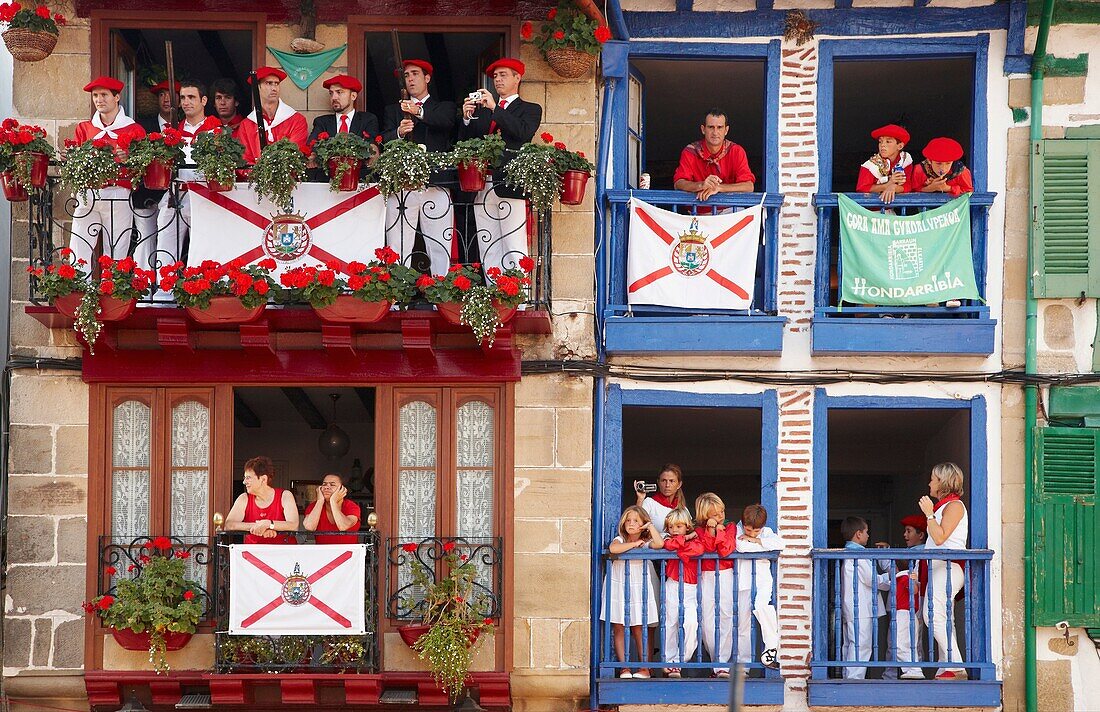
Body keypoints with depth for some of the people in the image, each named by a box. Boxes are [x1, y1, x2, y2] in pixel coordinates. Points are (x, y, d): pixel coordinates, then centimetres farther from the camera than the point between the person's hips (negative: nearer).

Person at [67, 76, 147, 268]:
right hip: (87, 193, 2)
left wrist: (126, 159, -19)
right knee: (78, 256, -6)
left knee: (116, 257, -3)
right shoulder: (84, 128, 16)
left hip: (119, 196, -2)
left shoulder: (134, 130, 6)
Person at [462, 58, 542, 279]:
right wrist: (467, 118, -3)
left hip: (510, 185, -5)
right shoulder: (482, 110, 23)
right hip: (482, 186, 5)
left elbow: (523, 132, -11)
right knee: (488, 252, 2)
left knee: (514, 251, -10)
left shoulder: (530, 109, 10)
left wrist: (495, 108, -12)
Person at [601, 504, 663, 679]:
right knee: (618, 629, 1)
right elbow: (613, 549, -21)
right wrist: (634, 544, -13)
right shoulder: (619, 540, 2)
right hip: (619, 588, 1)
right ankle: (624, 667, 7)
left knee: (639, 629, 1)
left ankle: (644, 668, 6)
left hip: (639, 588, -1)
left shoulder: (646, 543, 3)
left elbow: (659, 544, -19)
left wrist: (651, 526, -7)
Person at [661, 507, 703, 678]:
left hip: (691, 588, -1)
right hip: (673, 587, 1)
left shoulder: (694, 539, 7)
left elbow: (699, 549, -17)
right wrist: (686, 539, -5)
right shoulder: (668, 539, 9)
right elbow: (668, 545, -16)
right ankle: (669, 661, 8)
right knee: (671, 624, 2)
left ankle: (683, 658, -8)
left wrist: (679, 543, -9)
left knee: (691, 622, -16)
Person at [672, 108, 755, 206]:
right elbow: (678, 184, -11)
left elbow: (749, 186, -12)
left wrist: (717, 188, -26)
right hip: (700, 213, 0)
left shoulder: (736, 151, -3)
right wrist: (701, 185, -31)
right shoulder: (690, 152, -3)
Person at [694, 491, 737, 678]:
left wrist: (720, 530, -8)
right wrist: (711, 529, -16)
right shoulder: (700, 530, 6)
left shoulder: (730, 528, 6)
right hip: (706, 577, 0)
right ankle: (717, 660, 7)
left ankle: (721, 664, -7)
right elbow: (707, 548, -10)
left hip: (725, 576, 0)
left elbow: (726, 550, -9)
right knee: (707, 621, -3)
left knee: (725, 617, -8)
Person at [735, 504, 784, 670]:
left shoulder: (766, 532, 5)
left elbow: (780, 544, -14)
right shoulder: (737, 531, 0)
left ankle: (772, 645, -20)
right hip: (743, 582, 1)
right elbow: (741, 547, -20)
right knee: (743, 624, 5)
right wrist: (764, 546, -11)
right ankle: (743, 661, 14)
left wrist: (757, 540, -12)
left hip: (762, 580, -1)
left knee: (761, 605, -30)